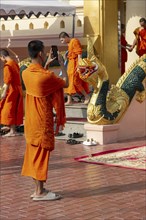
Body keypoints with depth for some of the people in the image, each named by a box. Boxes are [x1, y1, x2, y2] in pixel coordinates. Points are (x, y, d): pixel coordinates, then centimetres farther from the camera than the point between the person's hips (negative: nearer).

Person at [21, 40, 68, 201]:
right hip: (43, 121, -7)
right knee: (42, 153, -2)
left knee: (33, 153, 12)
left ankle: (37, 188, 19)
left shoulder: (26, 73, 2)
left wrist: (46, 66, 23)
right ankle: (40, 192, 3)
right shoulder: (47, 76, -20)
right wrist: (62, 65, 6)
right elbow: (66, 83, -4)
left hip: (30, 121, 8)